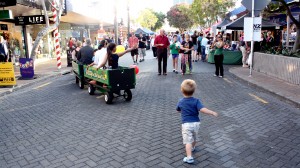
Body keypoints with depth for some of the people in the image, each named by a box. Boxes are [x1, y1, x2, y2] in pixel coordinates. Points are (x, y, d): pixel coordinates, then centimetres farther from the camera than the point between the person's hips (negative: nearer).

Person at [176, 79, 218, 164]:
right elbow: (202, 109, -24)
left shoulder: (181, 102, -3)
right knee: (194, 137, 27)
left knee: (188, 141, -5)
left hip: (186, 124, -2)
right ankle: (192, 147, 52)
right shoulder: (196, 101, -10)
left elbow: (178, 110, 15)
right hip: (196, 123, 2)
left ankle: (189, 157, -17)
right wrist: (213, 112, -17)